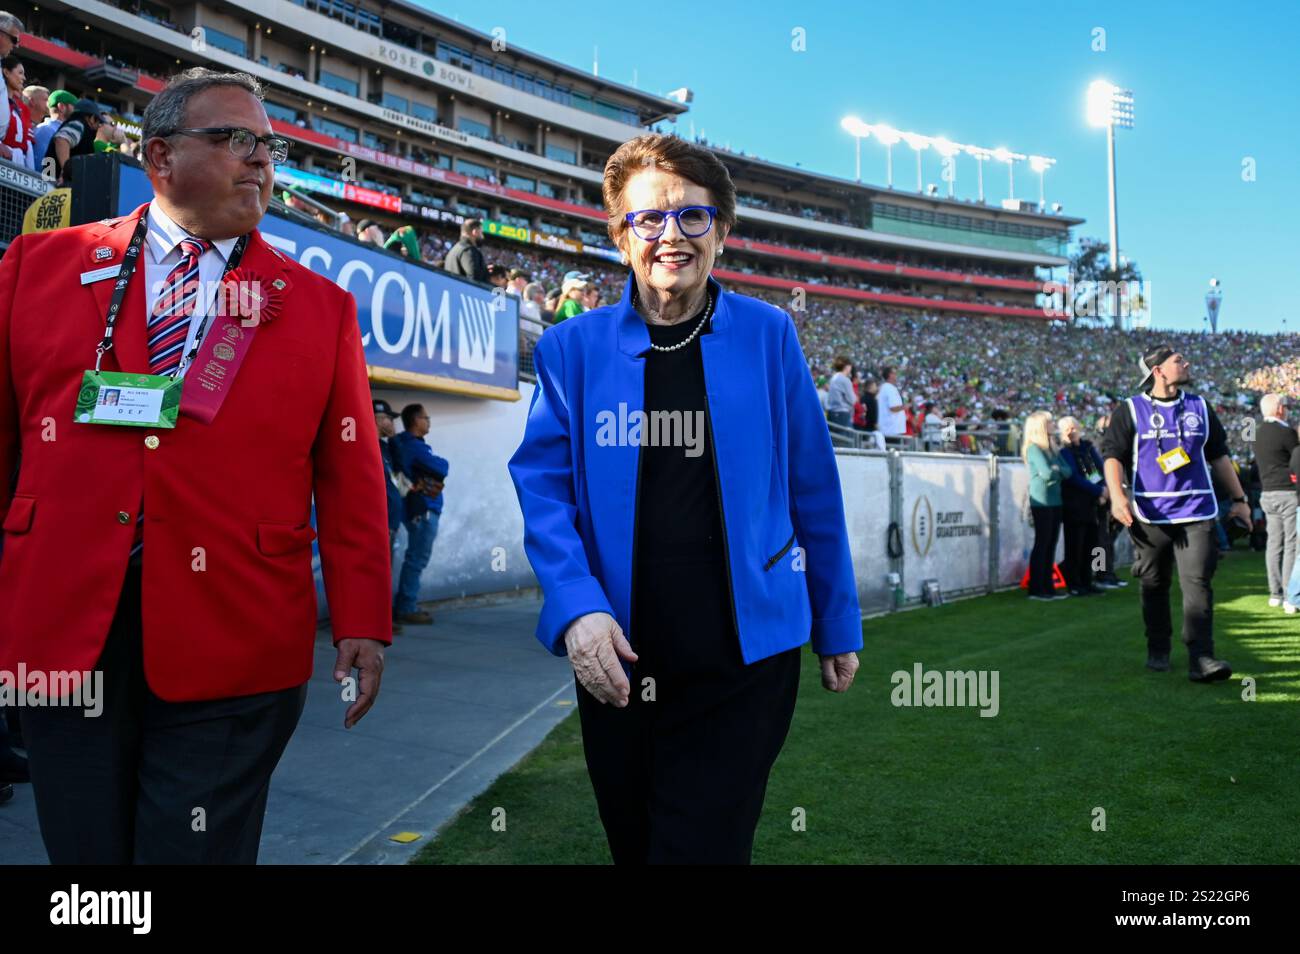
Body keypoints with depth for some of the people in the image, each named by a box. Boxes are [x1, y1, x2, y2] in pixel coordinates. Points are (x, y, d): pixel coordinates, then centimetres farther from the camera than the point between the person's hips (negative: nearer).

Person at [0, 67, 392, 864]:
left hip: (229, 646, -1)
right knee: (85, 849, 14)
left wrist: (363, 622, -3)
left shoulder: (321, 307, 6)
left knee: (197, 850, 7)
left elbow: (351, 480, 2)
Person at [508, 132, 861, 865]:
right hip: (618, 661, 2)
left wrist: (838, 624, 7)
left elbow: (814, 489, 4)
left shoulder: (768, 336, -1)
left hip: (744, 659, -2)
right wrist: (575, 608, -18)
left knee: (703, 847, -3)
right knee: (633, 846, 19)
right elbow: (543, 485, -2)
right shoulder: (573, 348, 0)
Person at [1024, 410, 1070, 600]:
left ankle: (1048, 586, 13)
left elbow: (1067, 471, 8)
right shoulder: (1034, 448, -9)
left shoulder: (1051, 448, 15)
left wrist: (1057, 470, -11)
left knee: (1051, 545, 8)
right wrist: (1058, 471, 0)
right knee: (1041, 544, -6)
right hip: (1042, 502, -8)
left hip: (1055, 501, 8)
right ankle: (1035, 589, -2)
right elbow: (1047, 473, -19)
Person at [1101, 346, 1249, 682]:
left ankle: (1201, 658, -11)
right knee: (1154, 586, 7)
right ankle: (1157, 652, 21)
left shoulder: (1200, 407, 14)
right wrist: (1117, 495, -20)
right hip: (1150, 515, -2)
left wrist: (1238, 499, 20)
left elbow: (1218, 455, 21)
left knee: (1198, 582, -9)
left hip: (1197, 514, 2)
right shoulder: (1130, 411, 3)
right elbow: (1113, 454, -4)